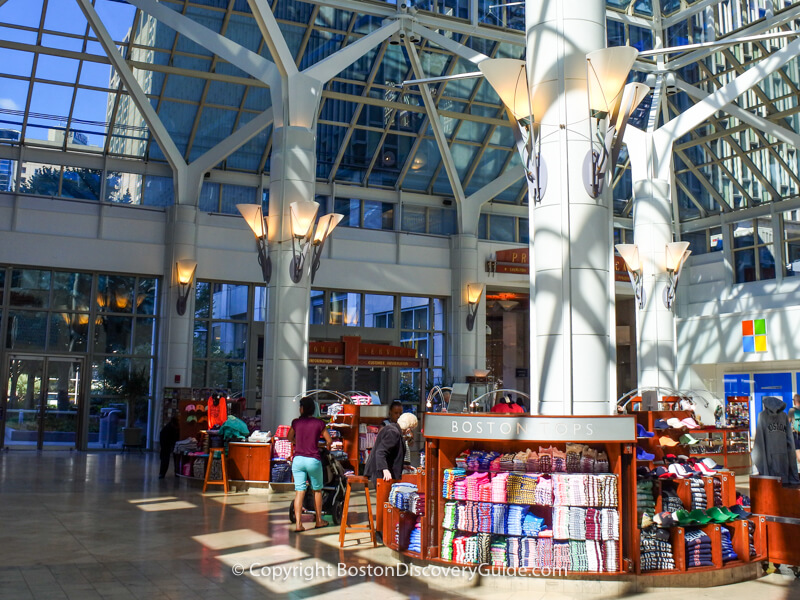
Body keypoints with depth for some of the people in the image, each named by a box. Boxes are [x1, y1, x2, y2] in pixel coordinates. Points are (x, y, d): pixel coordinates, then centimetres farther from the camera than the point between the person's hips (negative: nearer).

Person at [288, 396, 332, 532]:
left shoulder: (296, 422, 3)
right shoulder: (319, 423, -2)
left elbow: (290, 438, 18)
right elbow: (329, 440, 1)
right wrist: (327, 448, 22)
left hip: (298, 459, 1)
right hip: (313, 460, -1)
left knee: (299, 491, 1)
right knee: (317, 490, 16)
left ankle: (298, 523, -6)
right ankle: (319, 521, 25)